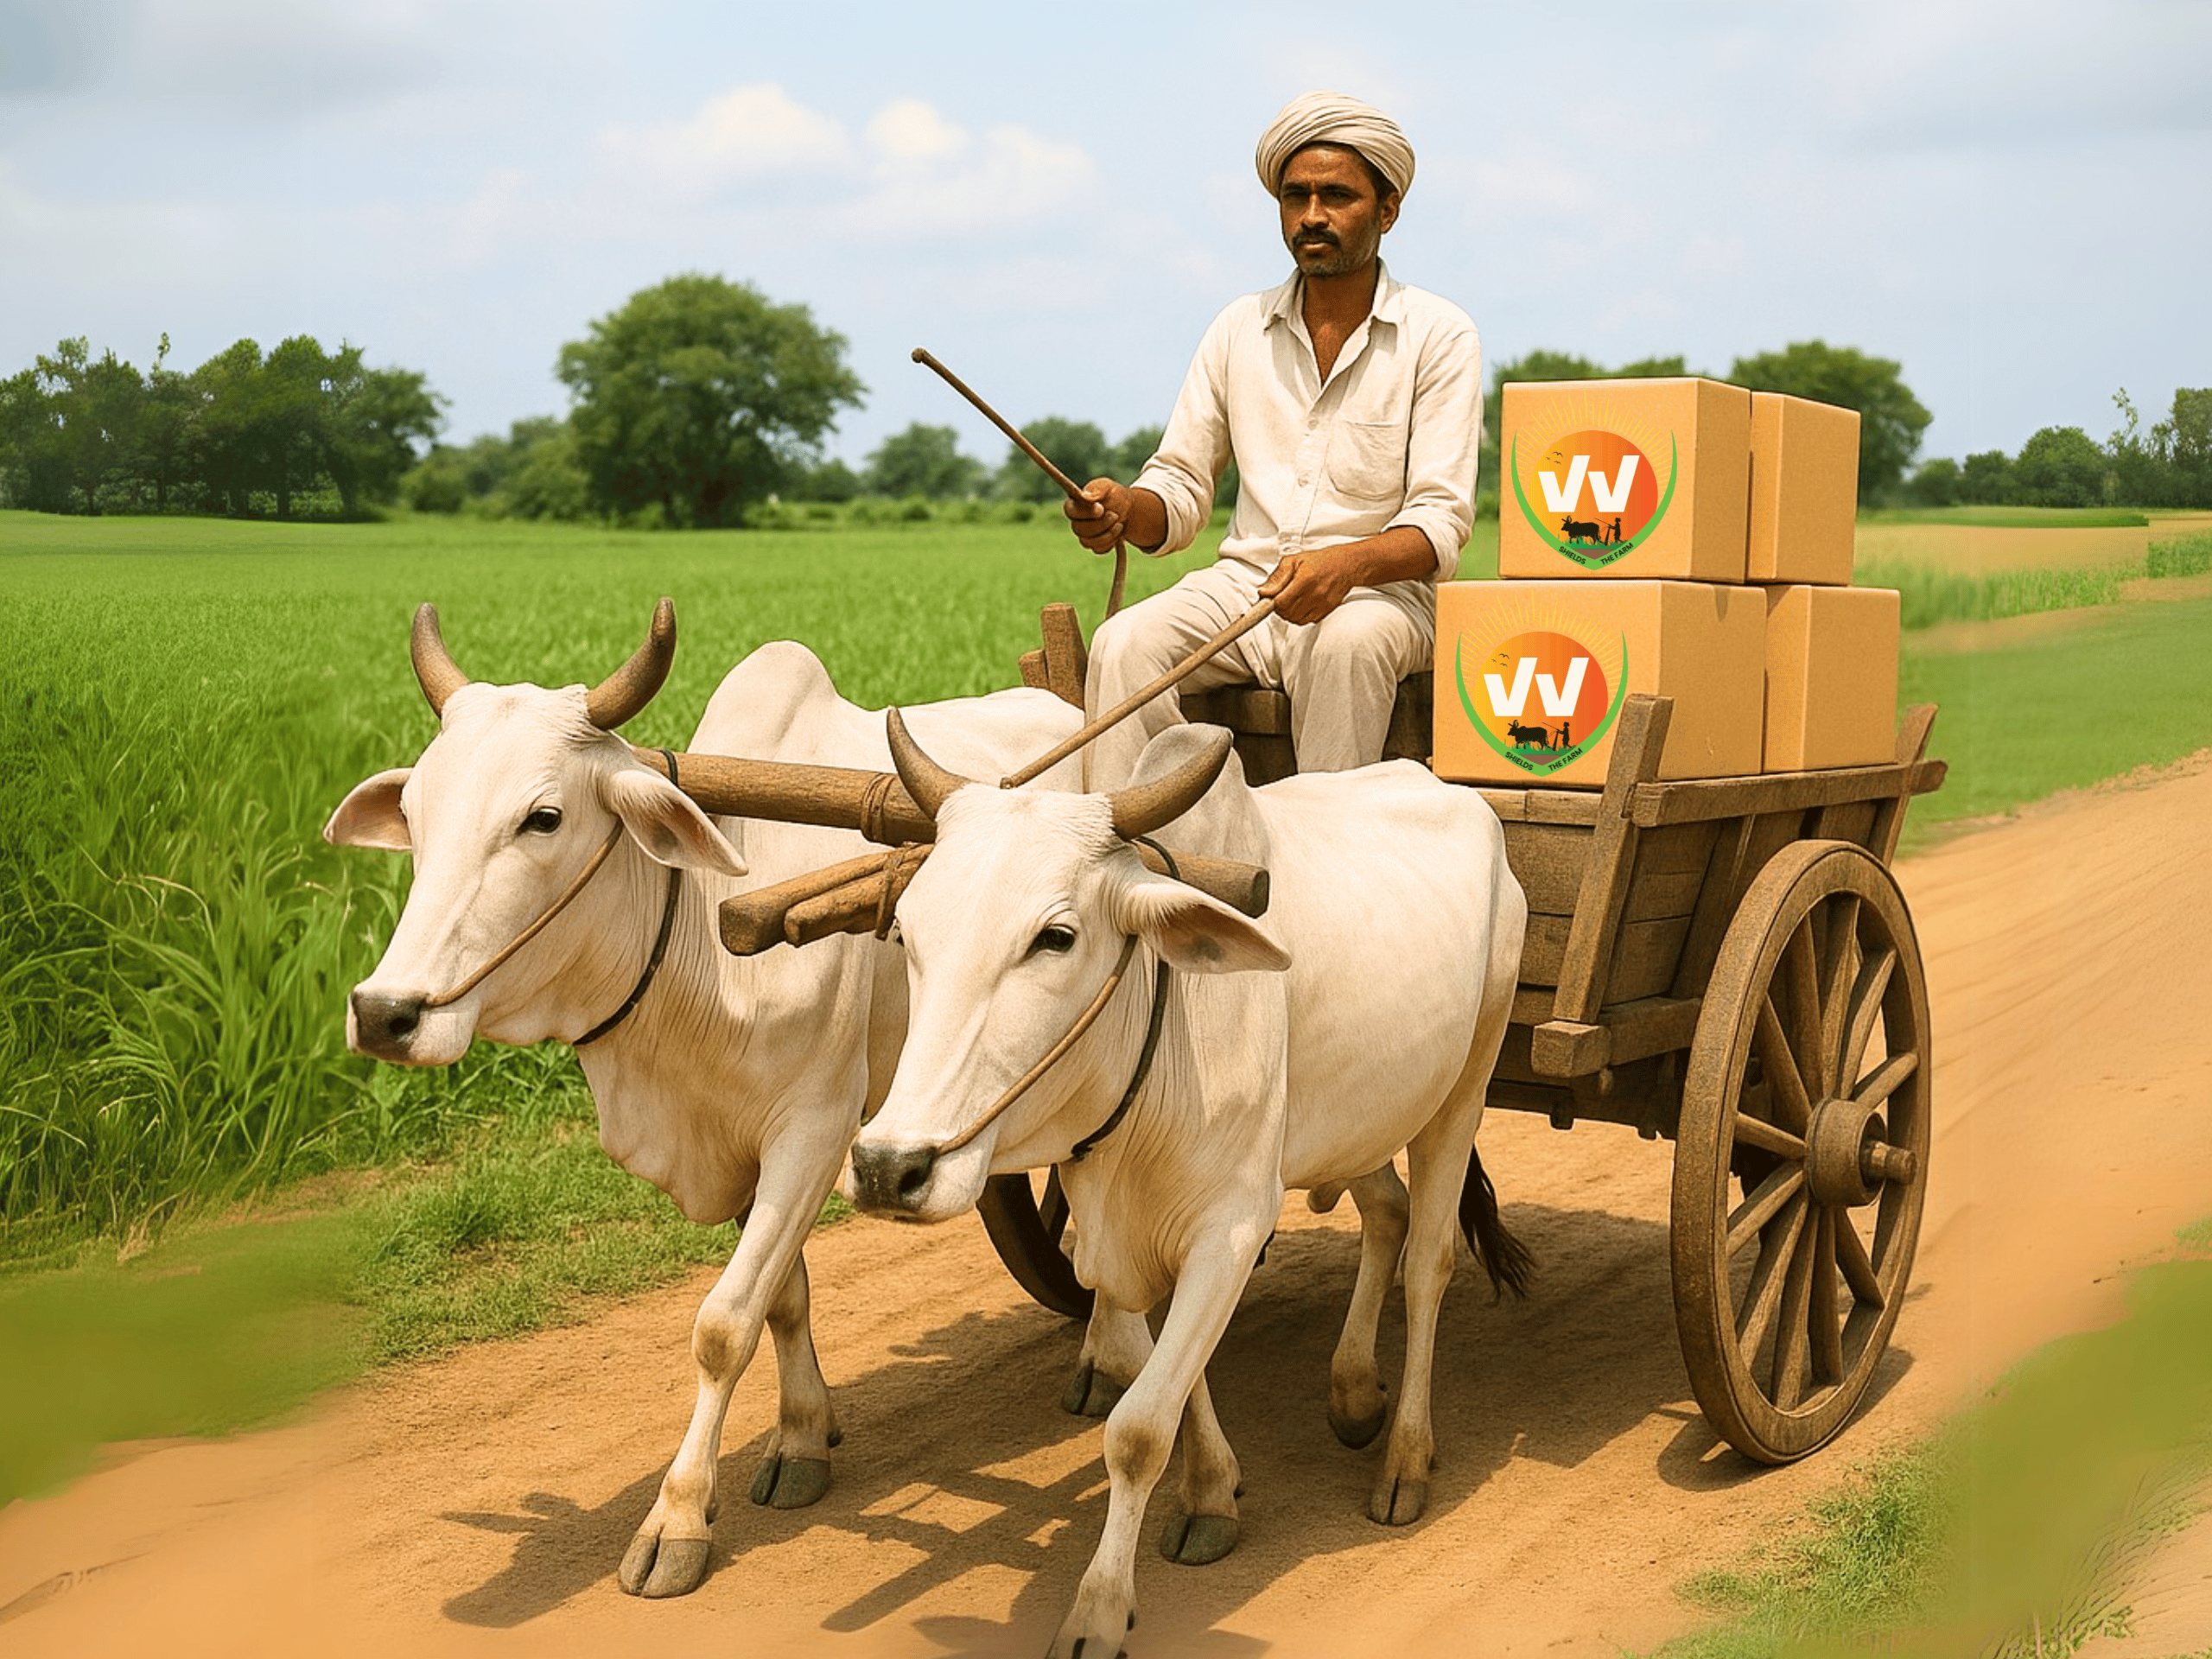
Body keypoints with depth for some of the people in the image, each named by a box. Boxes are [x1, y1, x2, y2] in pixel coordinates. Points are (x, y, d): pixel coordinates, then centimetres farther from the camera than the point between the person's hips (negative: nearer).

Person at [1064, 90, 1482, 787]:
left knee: (1348, 643, -38)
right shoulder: (1240, 329, 11)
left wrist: (1348, 564, -29)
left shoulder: (1439, 336, 0)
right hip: (1244, 582, 3)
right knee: (1125, 644, -25)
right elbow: (1180, 489, 10)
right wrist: (1123, 507, -15)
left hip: (1381, 592, -3)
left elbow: (1441, 521, -8)